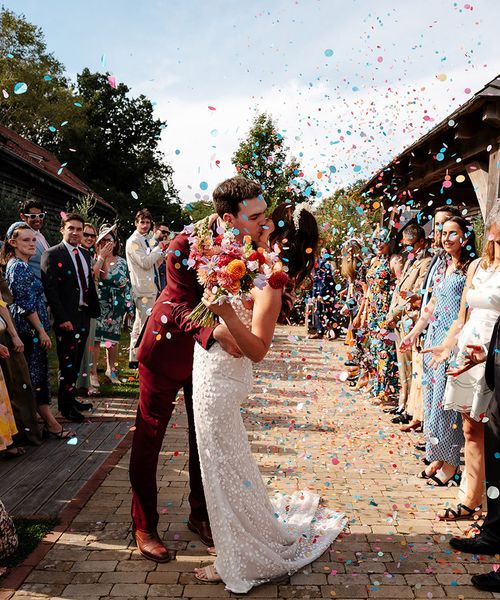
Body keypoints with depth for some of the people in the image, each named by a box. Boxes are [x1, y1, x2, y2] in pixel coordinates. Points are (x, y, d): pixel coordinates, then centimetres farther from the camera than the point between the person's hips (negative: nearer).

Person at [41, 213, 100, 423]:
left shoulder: (85, 254, 12)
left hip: (84, 315, 7)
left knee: (75, 362, 15)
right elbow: (50, 289, -16)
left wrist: (93, 310, 7)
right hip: (66, 318, -7)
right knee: (67, 362, 3)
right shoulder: (52, 254, -10)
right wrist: (62, 318, -20)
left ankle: (71, 399, 28)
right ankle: (65, 405, 17)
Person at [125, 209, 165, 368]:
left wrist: (161, 256, 5)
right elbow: (145, 263, -19)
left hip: (151, 287, 9)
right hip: (143, 289, -9)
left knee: (139, 324, 15)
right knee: (146, 325, -6)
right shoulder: (133, 241, -9)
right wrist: (159, 248, -9)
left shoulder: (147, 240, 17)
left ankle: (134, 359, 25)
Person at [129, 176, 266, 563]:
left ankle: (200, 515, 35)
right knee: (149, 437, 7)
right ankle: (144, 527, 25)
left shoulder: (253, 246, -12)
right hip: (169, 346, -4)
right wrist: (213, 332, -44)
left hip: (211, 348, 5)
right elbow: (181, 308, -26)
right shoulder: (188, 244, -27)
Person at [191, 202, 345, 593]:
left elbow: (258, 350, -27)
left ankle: (238, 561, 25)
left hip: (220, 380, -9)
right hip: (215, 374, 9)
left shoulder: (270, 285, -21)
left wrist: (225, 313, -37)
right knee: (229, 461, 23)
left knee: (224, 466, 6)